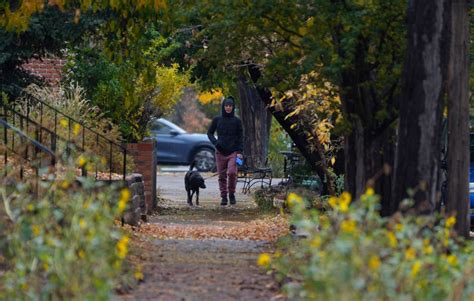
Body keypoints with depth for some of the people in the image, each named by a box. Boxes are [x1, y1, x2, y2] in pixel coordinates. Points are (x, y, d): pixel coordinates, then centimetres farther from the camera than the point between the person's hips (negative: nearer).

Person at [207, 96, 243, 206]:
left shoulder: (237, 121, 3)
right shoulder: (217, 120, 5)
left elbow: (240, 137, 5)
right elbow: (209, 133, 12)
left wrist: (239, 152, -5)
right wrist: (215, 142, -6)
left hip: (233, 152, -1)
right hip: (220, 152, 1)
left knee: (232, 172, -17)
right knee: (222, 175, 1)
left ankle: (232, 193, 2)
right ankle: (223, 197, 10)